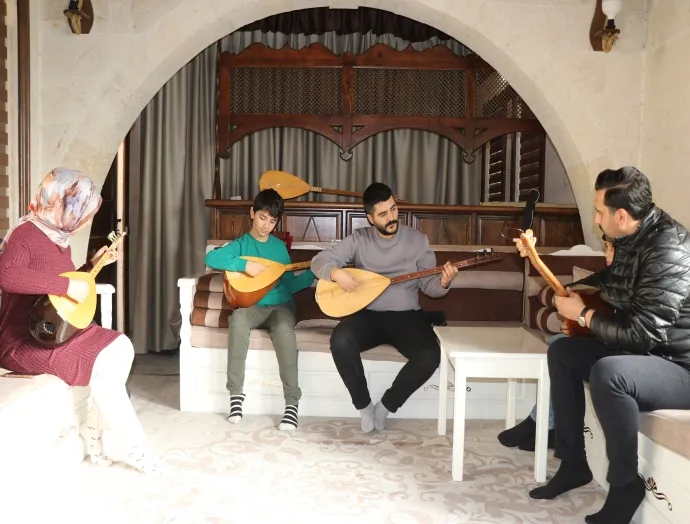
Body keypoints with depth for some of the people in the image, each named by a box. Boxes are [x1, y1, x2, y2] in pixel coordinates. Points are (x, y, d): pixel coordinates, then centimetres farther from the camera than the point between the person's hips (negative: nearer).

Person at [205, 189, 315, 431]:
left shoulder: (280, 247, 13)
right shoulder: (241, 244, 6)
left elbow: (288, 285, 10)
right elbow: (211, 259, -13)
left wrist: (313, 273, -2)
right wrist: (244, 264, -21)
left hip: (280, 305, 1)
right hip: (251, 306, -1)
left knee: (284, 328, -35)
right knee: (238, 318, -36)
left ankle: (292, 401, -30)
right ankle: (236, 392, -23)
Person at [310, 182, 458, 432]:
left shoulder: (417, 239, 2)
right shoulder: (359, 239, 1)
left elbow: (428, 285, 3)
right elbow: (319, 260, -1)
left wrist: (443, 282, -21)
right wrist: (336, 273, -23)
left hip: (406, 316, 0)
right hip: (368, 314, 0)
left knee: (430, 355, -28)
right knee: (340, 340, -31)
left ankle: (386, 406, -4)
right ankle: (364, 406, -8)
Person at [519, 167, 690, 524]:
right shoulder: (633, 238, 2)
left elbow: (642, 331, -32)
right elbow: (611, 283, 20)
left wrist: (582, 315, -16)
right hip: (643, 349, 10)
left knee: (606, 373, -36)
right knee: (562, 351, 8)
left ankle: (626, 485, -11)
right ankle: (573, 465, 14)